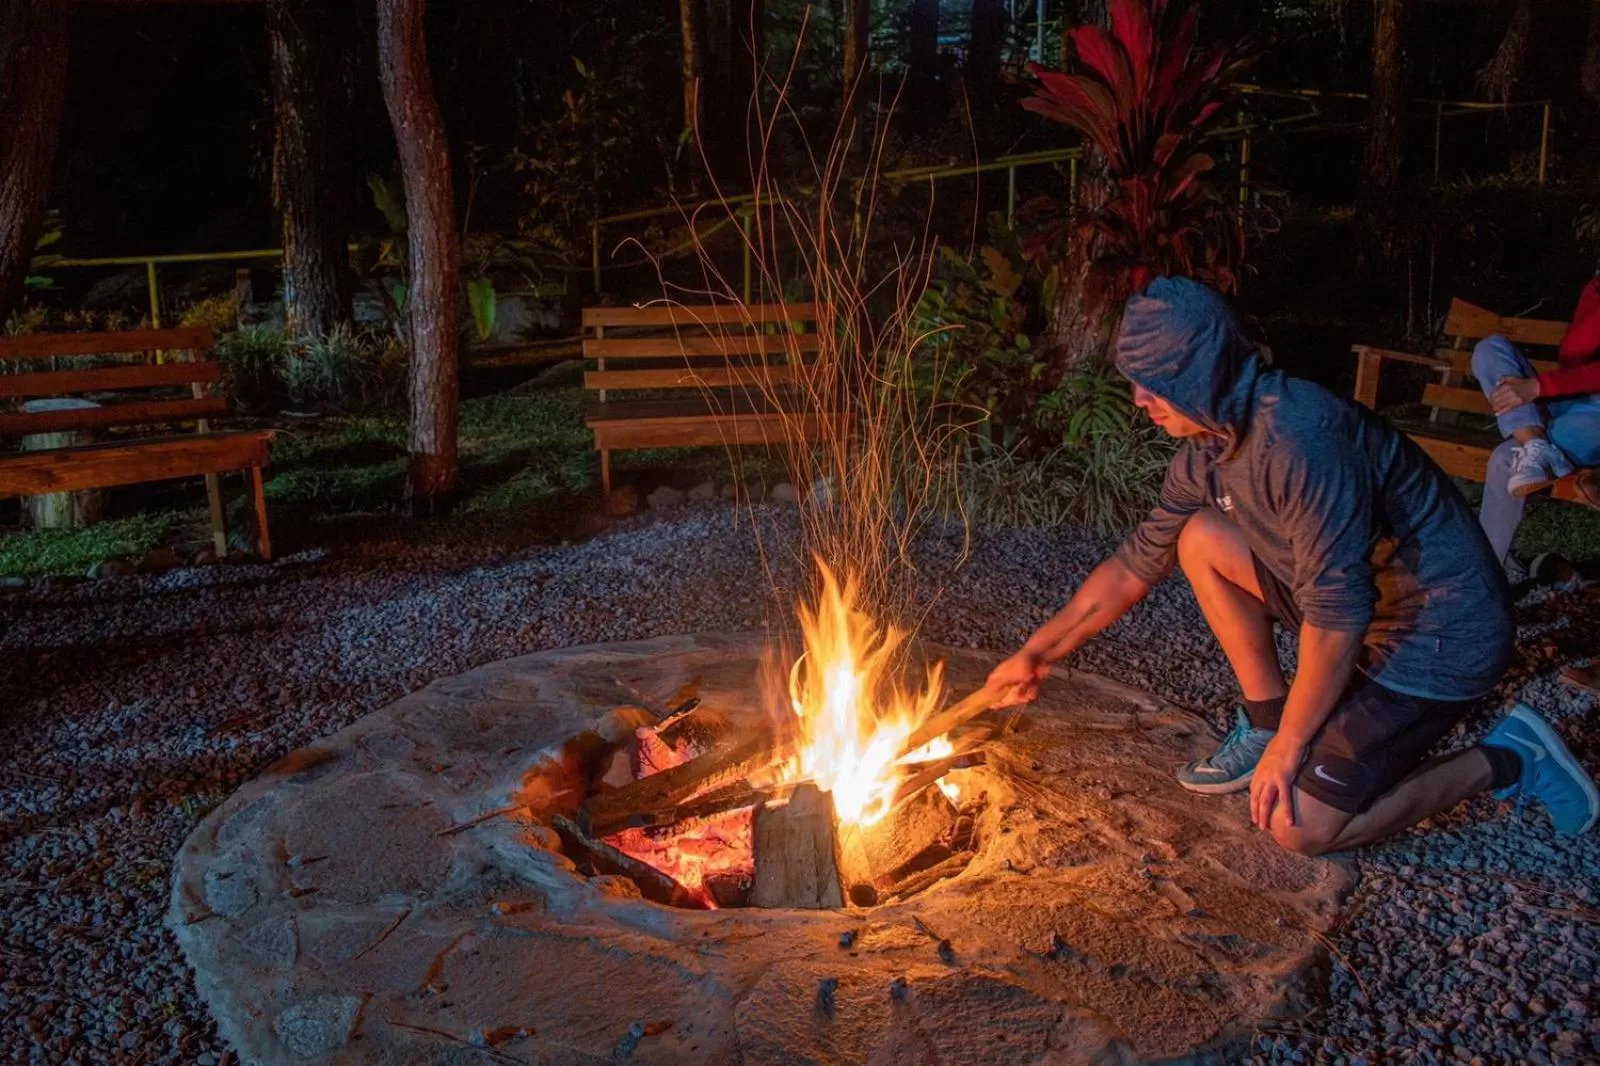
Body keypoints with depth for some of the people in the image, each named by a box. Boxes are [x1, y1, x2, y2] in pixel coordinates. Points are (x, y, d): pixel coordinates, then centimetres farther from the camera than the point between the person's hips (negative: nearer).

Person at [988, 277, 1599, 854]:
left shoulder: (1300, 438, -29)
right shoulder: (1205, 453, 0)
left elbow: (1337, 614, -29)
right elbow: (1135, 565, 10)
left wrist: (1289, 748, -18)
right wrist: (1038, 654, 9)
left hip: (1444, 637, -8)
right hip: (1364, 613, 8)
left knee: (1299, 827, -10)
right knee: (1202, 540, -1)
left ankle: (1507, 761, 6)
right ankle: (1266, 722, 9)